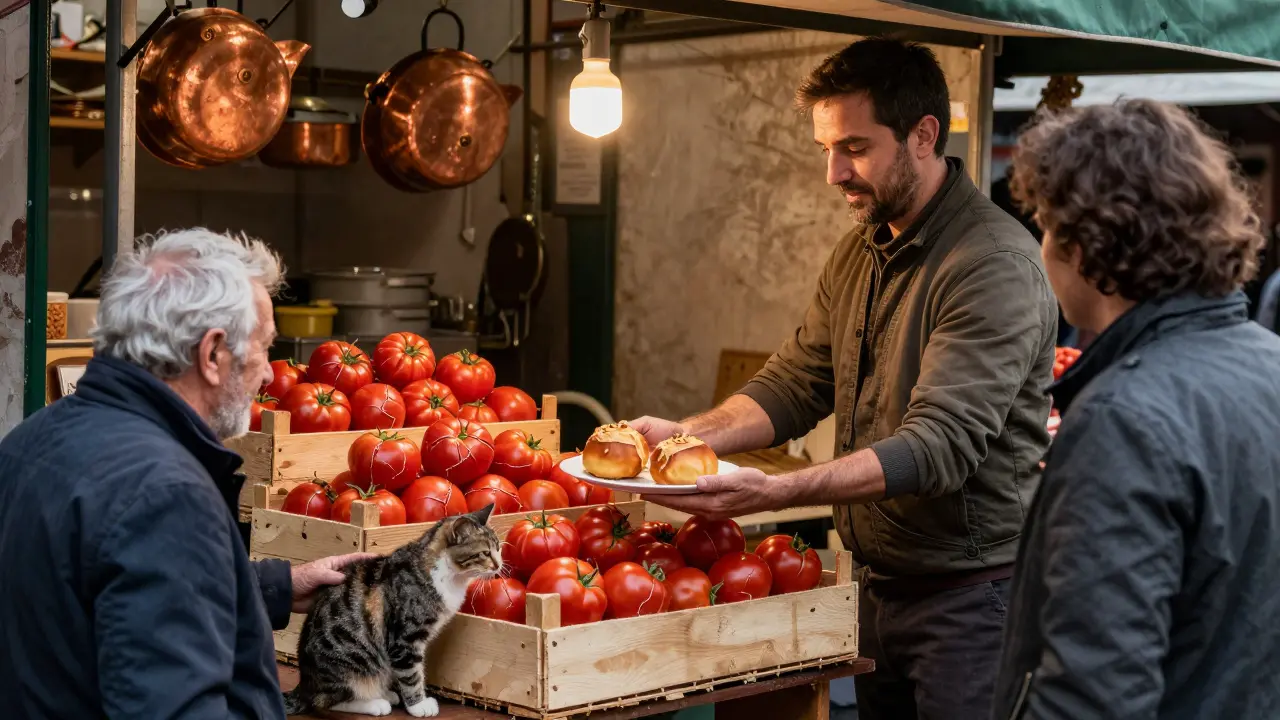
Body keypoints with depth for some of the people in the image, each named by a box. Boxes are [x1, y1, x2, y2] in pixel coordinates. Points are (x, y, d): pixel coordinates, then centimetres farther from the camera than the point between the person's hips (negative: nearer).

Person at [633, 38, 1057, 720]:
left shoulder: (995, 264, -20)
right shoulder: (858, 252, 9)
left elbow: (939, 445, -28)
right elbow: (796, 382, 9)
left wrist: (773, 492, -37)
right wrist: (688, 434, -9)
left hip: (969, 594, -8)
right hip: (879, 584, 8)